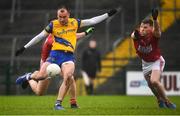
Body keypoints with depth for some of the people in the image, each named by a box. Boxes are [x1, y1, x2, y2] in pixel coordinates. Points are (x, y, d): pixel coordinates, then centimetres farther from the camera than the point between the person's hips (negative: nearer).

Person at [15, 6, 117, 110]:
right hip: (55, 53, -1)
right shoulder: (53, 25, 2)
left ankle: (58, 103, -14)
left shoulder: (75, 23, 9)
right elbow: (40, 36, 6)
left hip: (69, 55, 1)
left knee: (68, 77, -25)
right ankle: (28, 76, 20)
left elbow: (92, 21, 16)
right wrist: (24, 47, 5)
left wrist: (108, 14, 14)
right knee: (41, 75, -16)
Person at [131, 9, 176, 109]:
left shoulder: (154, 35, -30)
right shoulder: (137, 34, -23)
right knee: (150, 84, 15)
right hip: (145, 63, 5)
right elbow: (133, 35, -47)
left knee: (154, 81, -24)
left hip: (156, 61, -5)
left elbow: (157, 30, -54)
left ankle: (167, 101, -7)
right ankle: (160, 100, 42)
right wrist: (136, 34, -73)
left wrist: (155, 19, -75)